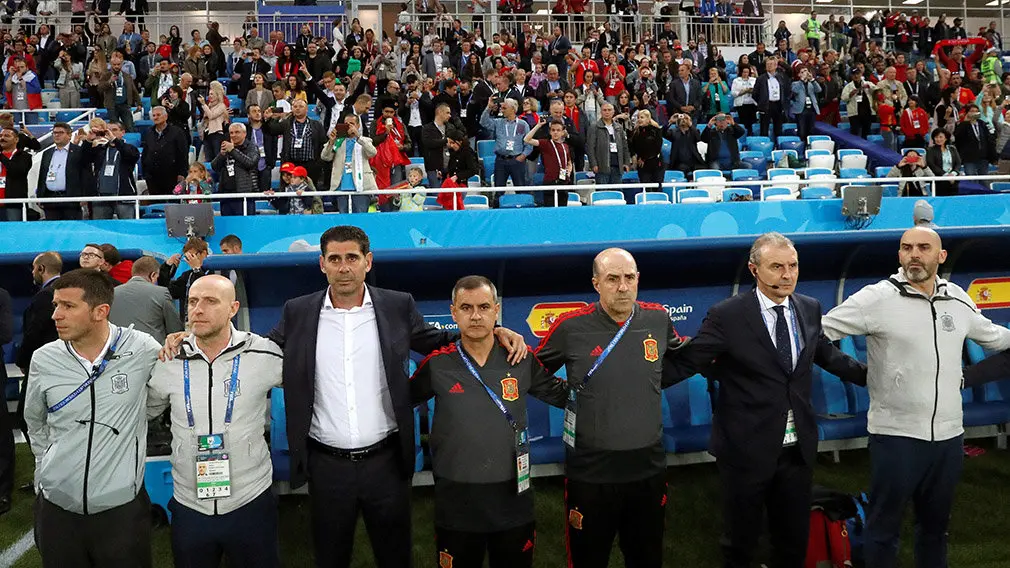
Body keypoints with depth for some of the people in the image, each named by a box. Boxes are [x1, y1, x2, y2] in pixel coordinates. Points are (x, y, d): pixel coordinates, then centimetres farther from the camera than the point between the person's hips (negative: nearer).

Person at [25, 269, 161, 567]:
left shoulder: (142, 349, -11)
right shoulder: (44, 359, -2)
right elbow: (35, 422, 15)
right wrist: (47, 470, 16)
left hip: (122, 504, -2)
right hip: (56, 504, 3)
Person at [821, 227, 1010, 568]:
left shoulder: (958, 299, 6)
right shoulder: (877, 298, -11)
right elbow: (821, 330, -13)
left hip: (949, 436, 5)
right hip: (896, 435, -5)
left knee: (936, 524, 20)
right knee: (884, 527, 6)